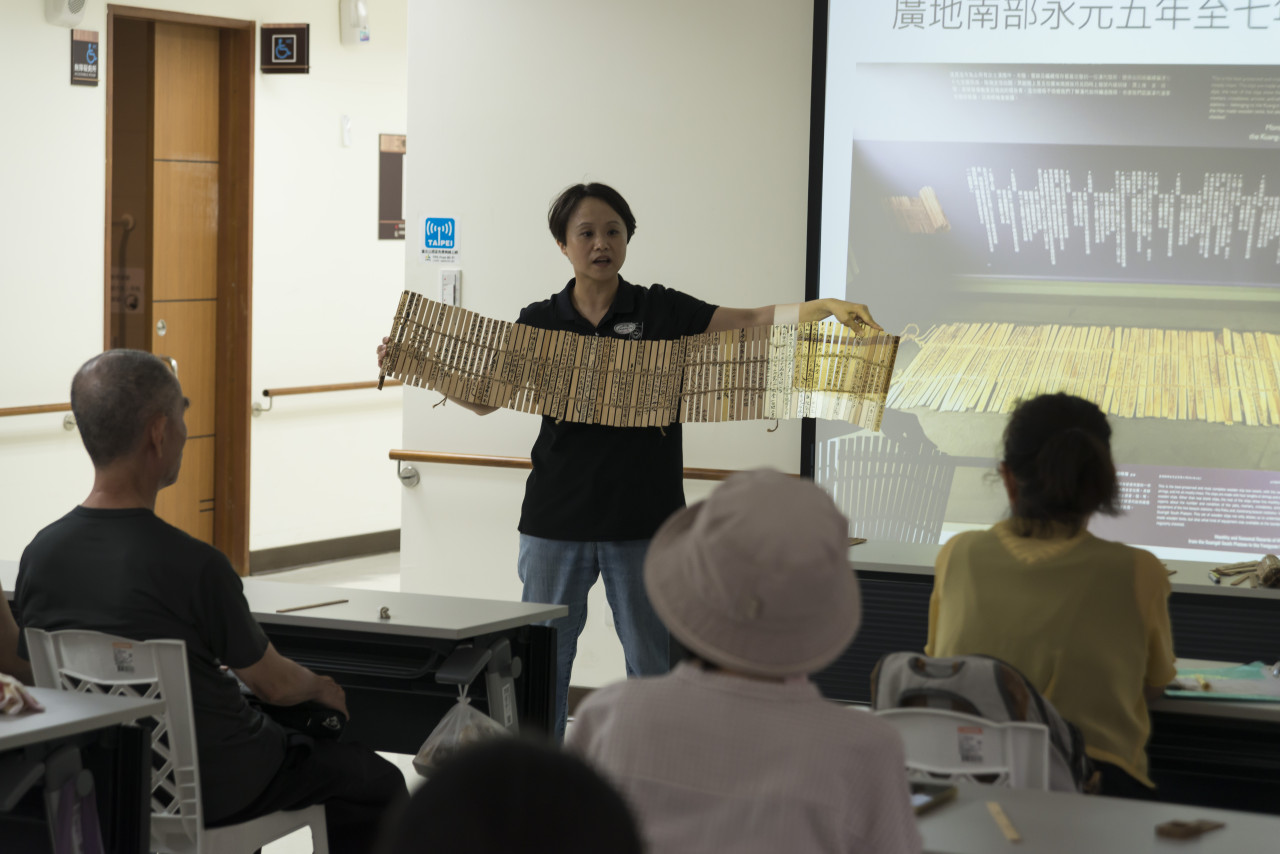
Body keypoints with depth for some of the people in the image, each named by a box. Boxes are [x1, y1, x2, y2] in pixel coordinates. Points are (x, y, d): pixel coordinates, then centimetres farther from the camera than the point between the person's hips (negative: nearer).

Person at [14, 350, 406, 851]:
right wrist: (323, 688, 14)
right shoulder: (194, 566, -27)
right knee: (378, 782, 13)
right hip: (211, 791, -7)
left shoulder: (40, 554, -10)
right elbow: (276, 685, -11)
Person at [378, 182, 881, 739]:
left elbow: (752, 322, -8)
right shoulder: (540, 322, 5)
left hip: (644, 521, -1)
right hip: (557, 521, 1)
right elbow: (484, 397, 8)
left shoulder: (662, 311, 1)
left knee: (650, 661, 6)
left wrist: (826, 308, -23)